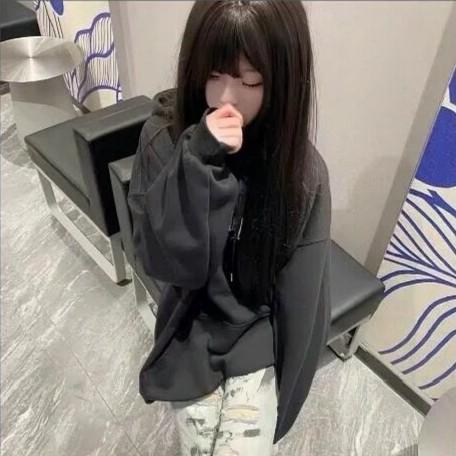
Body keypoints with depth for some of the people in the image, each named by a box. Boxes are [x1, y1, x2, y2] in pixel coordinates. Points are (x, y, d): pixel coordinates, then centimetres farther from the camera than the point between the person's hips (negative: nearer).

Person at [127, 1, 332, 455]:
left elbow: (301, 297, -10)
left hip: (259, 339, 0)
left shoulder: (302, 169, -17)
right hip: (192, 333, 1)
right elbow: (160, 261, -19)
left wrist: (280, 401, -3)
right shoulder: (164, 136, -16)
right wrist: (199, 161, -32)